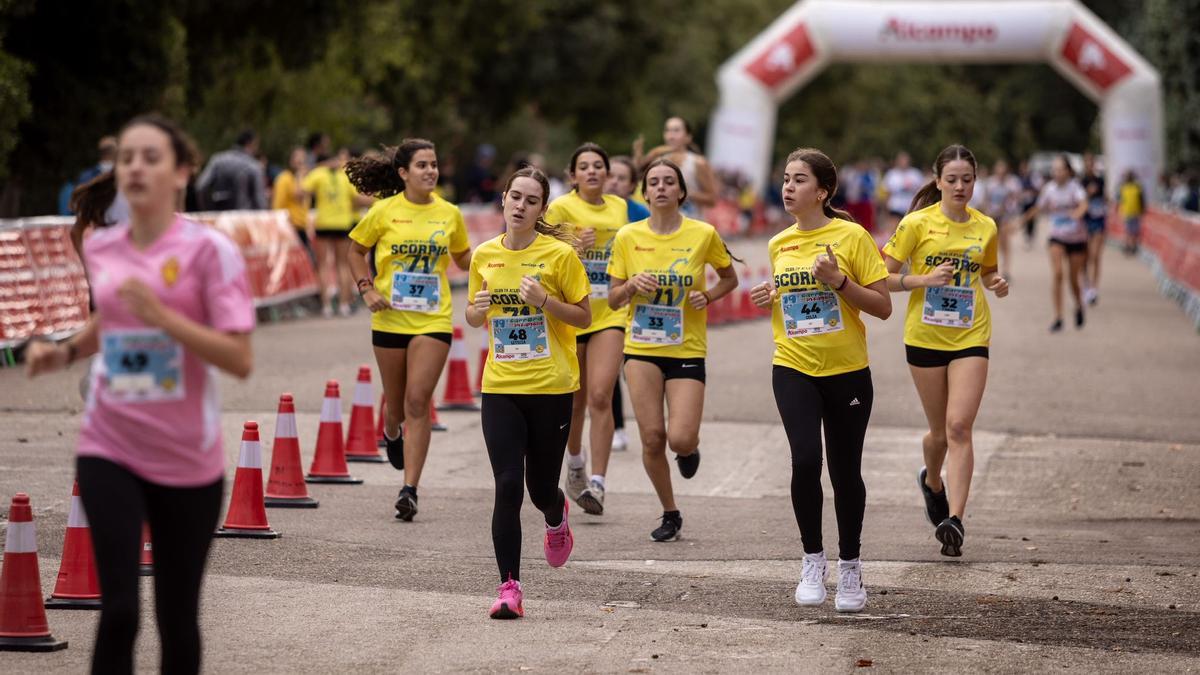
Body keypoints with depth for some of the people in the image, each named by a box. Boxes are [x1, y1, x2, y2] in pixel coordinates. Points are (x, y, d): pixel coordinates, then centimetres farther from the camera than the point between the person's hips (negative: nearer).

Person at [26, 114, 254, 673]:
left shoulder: (208, 249, -10)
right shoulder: (101, 249, 3)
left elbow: (239, 360, -17)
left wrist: (162, 317, -27)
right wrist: (65, 352, 6)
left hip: (187, 460, -2)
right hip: (109, 452, 2)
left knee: (178, 620, 7)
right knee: (119, 609, -13)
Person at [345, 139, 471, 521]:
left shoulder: (449, 214, 2)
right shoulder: (385, 211, -3)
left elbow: (463, 257, 17)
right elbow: (356, 249, 10)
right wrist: (367, 289, -3)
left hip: (434, 319, 0)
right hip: (391, 318, 1)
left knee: (417, 401, -11)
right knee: (396, 400, 13)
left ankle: (410, 489, -11)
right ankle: (392, 434, 51)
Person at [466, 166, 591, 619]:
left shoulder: (560, 254, -6)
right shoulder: (484, 255, 5)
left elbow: (584, 317, -2)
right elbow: (473, 318, 17)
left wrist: (545, 301, -19)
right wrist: (479, 308, -7)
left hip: (551, 388, -2)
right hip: (500, 387, 2)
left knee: (541, 488, 6)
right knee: (507, 486, -9)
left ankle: (556, 518, 45)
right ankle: (509, 587, -4)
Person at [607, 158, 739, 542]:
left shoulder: (703, 234, -4)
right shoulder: (628, 237, -1)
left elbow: (729, 278, 12)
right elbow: (613, 300, 6)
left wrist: (707, 297, -7)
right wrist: (631, 286, -16)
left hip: (687, 350, -1)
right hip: (642, 348, 1)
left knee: (680, 439, -13)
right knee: (652, 438, -3)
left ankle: (689, 448, 27)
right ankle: (670, 515, 17)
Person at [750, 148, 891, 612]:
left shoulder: (852, 237, -7)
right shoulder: (779, 244, 8)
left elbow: (883, 307, -7)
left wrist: (839, 281, -20)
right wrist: (768, 299, 3)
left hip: (847, 371, -2)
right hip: (793, 369, 2)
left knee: (845, 471, 6)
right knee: (805, 460, -17)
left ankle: (849, 567, 24)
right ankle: (812, 560, -1)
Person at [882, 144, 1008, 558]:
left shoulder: (985, 227, 5)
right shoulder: (917, 223, -5)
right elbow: (884, 278, -3)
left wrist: (997, 285, 0)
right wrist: (923, 279, -19)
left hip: (970, 337, 1)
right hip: (925, 335, -1)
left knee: (959, 427, -14)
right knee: (941, 431, 10)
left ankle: (954, 520, -17)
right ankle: (933, 482, 43)